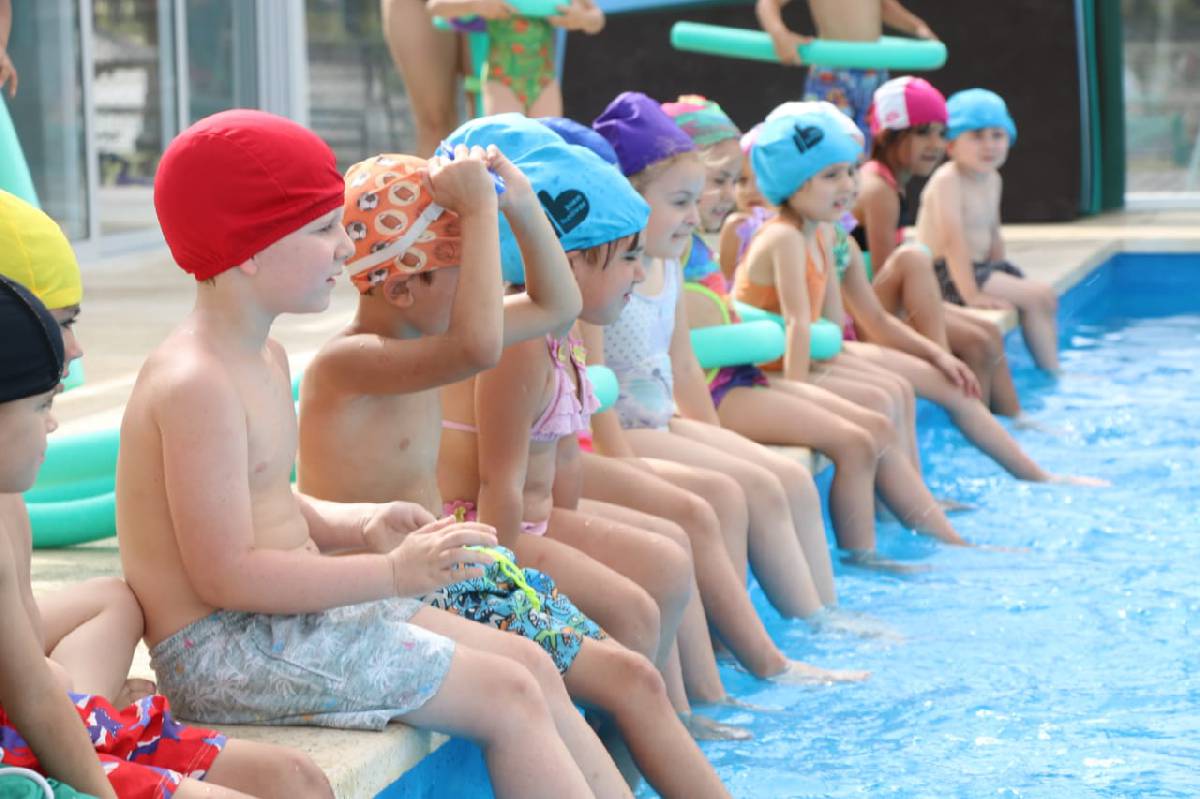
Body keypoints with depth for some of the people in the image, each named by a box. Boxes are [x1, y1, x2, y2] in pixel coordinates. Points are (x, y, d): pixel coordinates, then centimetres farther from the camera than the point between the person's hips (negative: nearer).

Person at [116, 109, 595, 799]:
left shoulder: (266, 359, 11)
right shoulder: (196, 384, -22)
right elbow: (226, 574, -24)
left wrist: (358, 527, 1)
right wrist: (392, 572, -21)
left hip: (285, 614, 10)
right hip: (225, 650, -10)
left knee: (530, 664, 8)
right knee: (508, 698, -10)